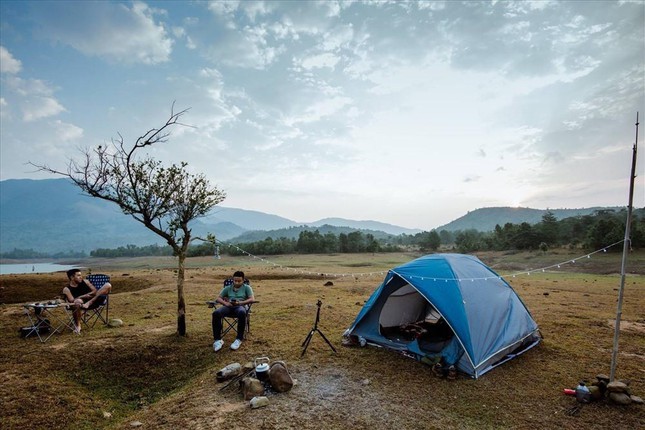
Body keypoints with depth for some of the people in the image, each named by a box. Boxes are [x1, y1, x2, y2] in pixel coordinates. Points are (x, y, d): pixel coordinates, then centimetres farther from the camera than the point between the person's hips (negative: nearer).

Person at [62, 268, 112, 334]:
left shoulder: (85, 281, 13)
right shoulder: (66, 289, 2)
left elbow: (95, 291, 6)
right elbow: (72, 301, -11)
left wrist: (88, 294, -13)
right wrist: (83, 296, -21)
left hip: (93, 301, 3)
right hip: (82, 304, -3)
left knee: (108, 285, -15)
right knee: (78, 301, -43)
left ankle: (89, 302, -28)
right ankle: (77, 325, -19)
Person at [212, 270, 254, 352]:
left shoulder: (247, 287, 15)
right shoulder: (227, 288, 23)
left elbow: (252, 299, 0)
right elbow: (218, 298, 16)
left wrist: (240, 302, -15)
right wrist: (225, 303, -7)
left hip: (240, 307, -3)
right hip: (228, 307, 3)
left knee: (242, 313, -41)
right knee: (216, 313, -31)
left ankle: (239, 339, -30)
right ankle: (217, 340, -26)